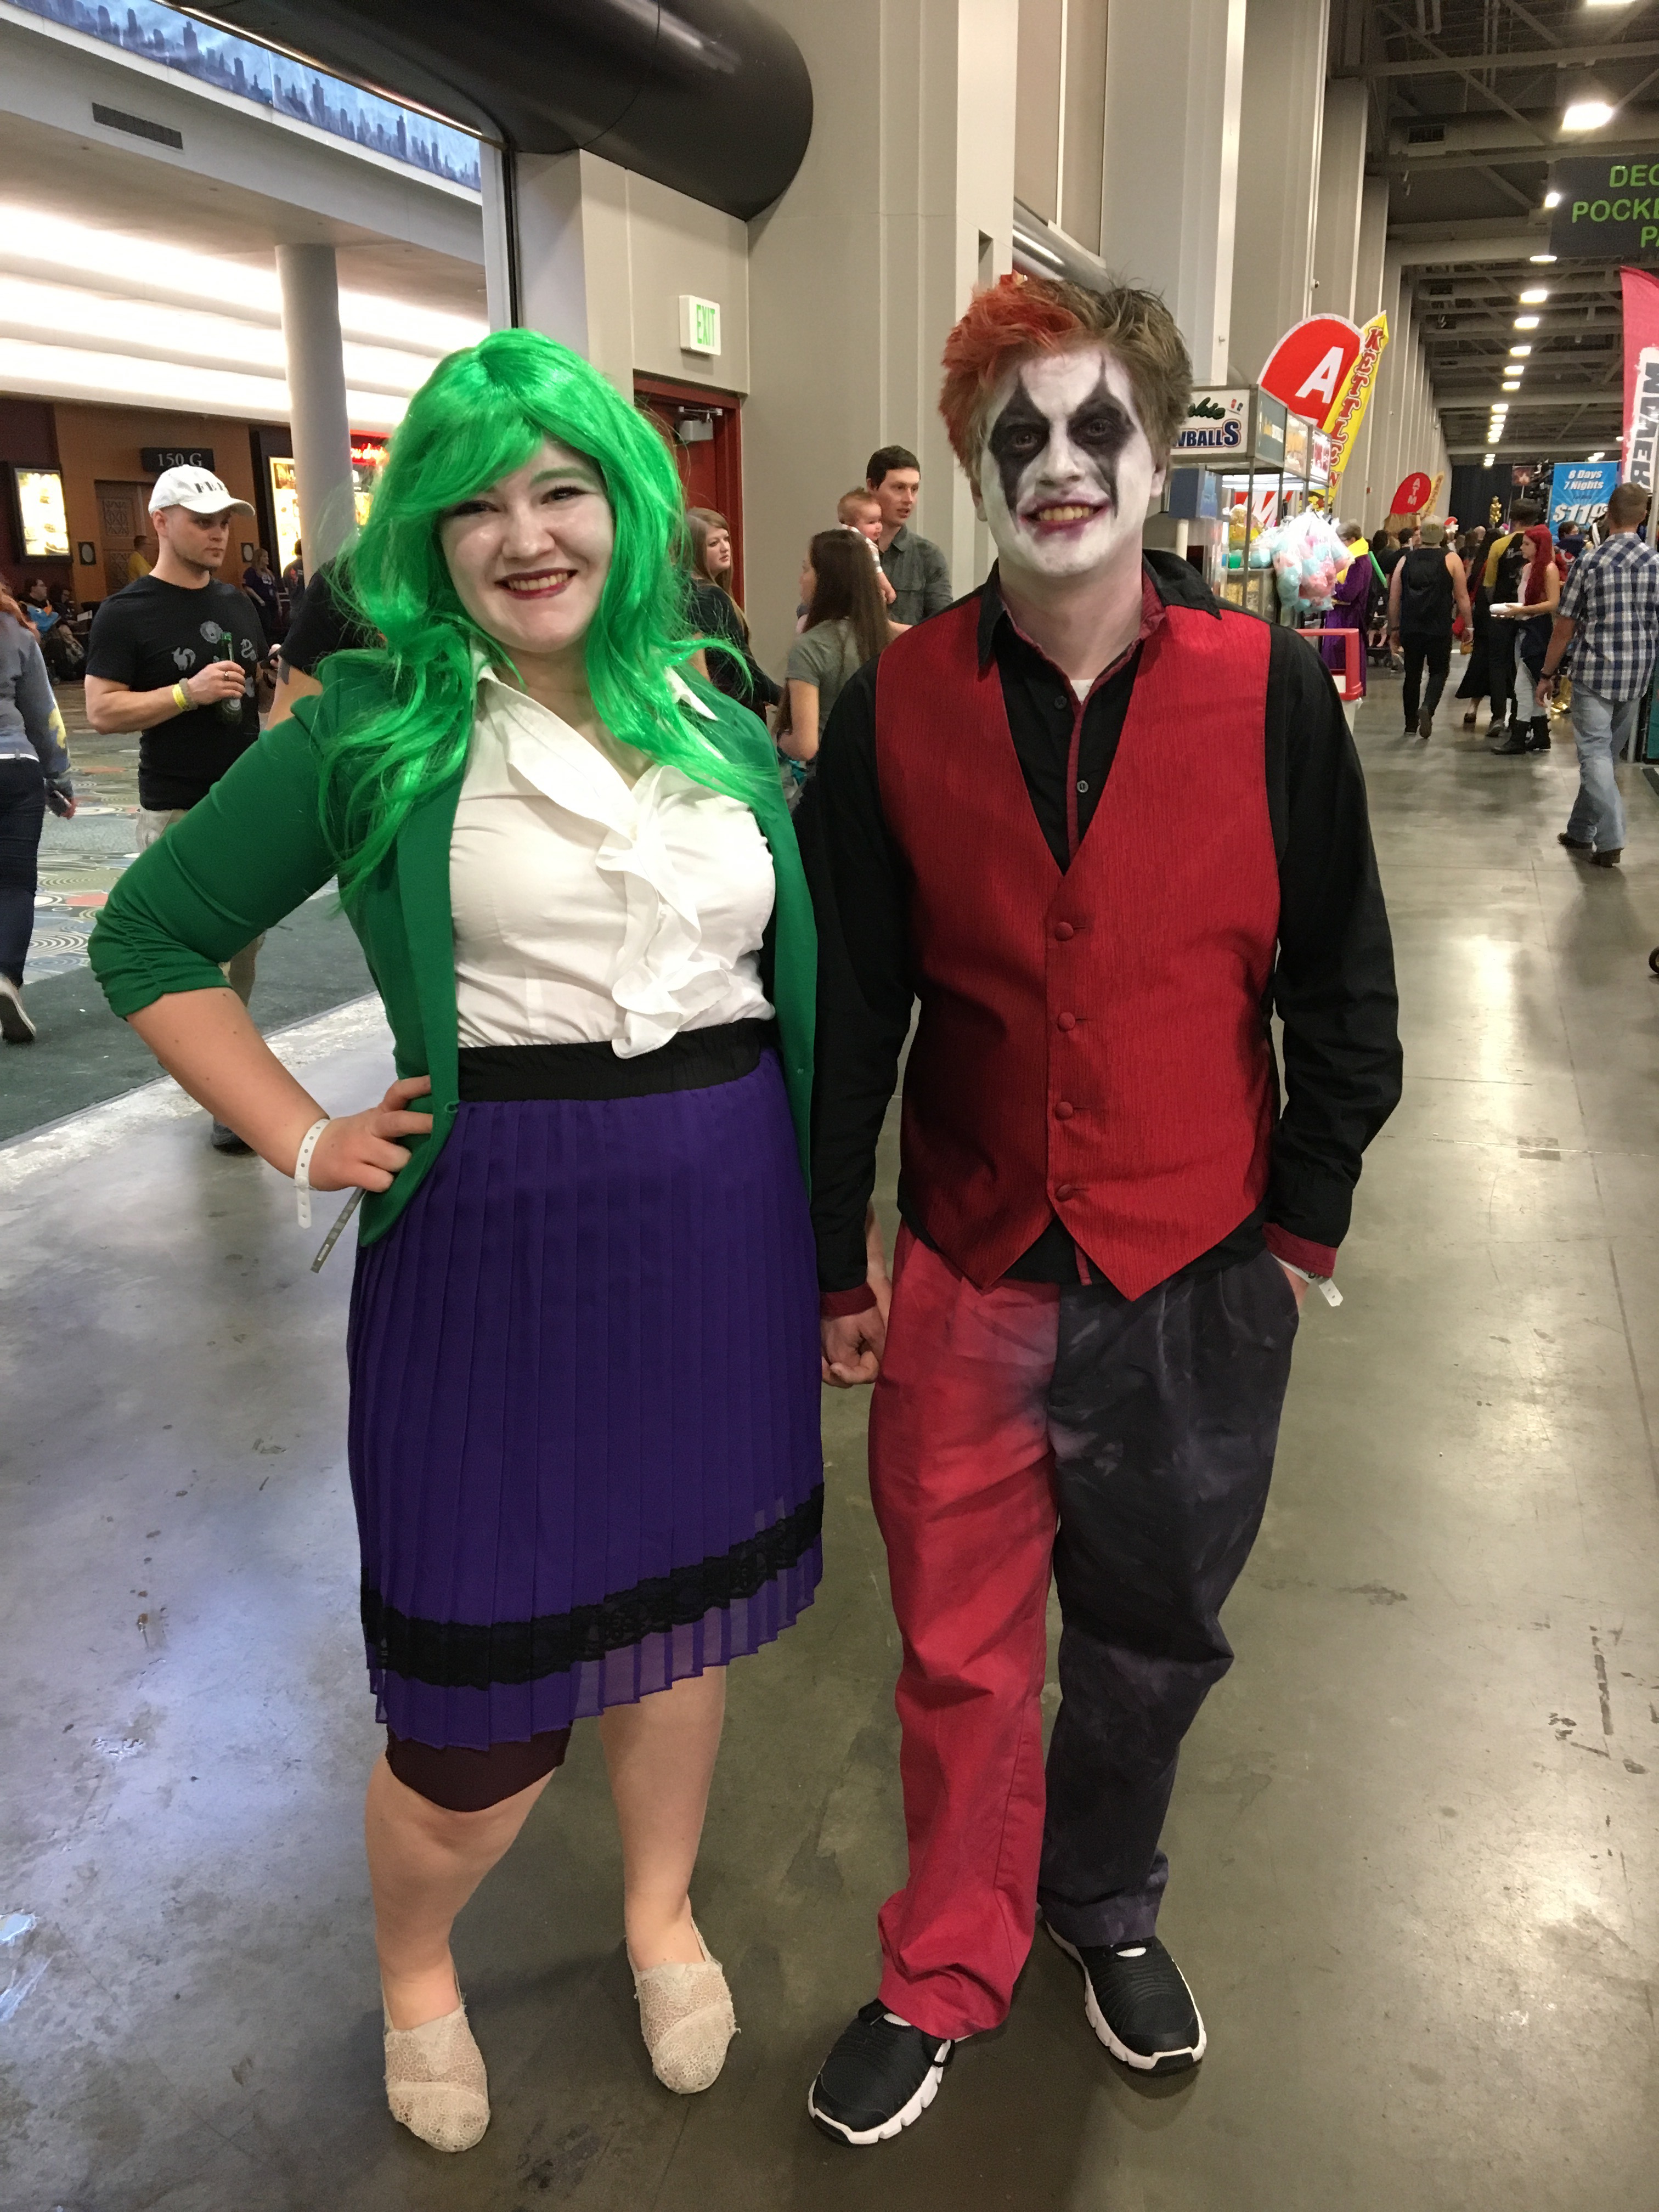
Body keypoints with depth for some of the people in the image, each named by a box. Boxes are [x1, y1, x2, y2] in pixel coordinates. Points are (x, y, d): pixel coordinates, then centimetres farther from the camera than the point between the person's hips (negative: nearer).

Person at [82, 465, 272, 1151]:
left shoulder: (238, 603, 11)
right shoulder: (126, 613, -8)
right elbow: (102, 710, -13)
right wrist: (189, 691, -23)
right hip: (178, 812, -6)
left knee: (246, 945, 13)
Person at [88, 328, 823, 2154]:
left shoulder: (725, 735, 8)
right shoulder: (379, 729, -3)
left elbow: (801, 990, 14)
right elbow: (152, 935, 4)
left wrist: (839, 1232, 13)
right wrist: (304, 1140, -4)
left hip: (727, 1220, 4)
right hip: (496, 1234, -3)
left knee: (680, 1606, 20)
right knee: (480, 1717, 6)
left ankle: (661, 1913, 49)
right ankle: (413, 1975, 41)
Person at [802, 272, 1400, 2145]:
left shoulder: (1269, 692, -6)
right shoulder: (897, 706, -5)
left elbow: (1342, 987, 2)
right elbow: (842, 1004, 0)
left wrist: (1304, 1225, 2)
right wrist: (831, 1261, 3)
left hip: (1199, 1277, 1)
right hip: (970, 1274, 0)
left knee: (1152, 1635, 19)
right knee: (958, 1650, 12)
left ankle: (1105, 1904, 48)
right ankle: (948, 1970, 39)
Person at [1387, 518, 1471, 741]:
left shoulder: (1406, 560, 7)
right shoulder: (1451, 560, 0)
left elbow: (1394, 598, 7)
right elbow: (1462, 596, -2)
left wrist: (1394, 628, 15)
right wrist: (1468, 626, 5)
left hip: (1410, 628, 2)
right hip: (1440, 629, -2)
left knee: (1412, 674, 11)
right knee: (1438, 672, 9)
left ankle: (1411, 724, 13)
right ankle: (1427, 708, -18)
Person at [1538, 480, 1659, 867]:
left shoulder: (1589, 561, -7)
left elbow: (1564, 626, -4)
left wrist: (1547, 674, 6)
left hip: (1594, 671, -4)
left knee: (1595, 753, -3)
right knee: (1605, 753, 15)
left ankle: (1610, 840, -14)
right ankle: (1580, 830, 25)